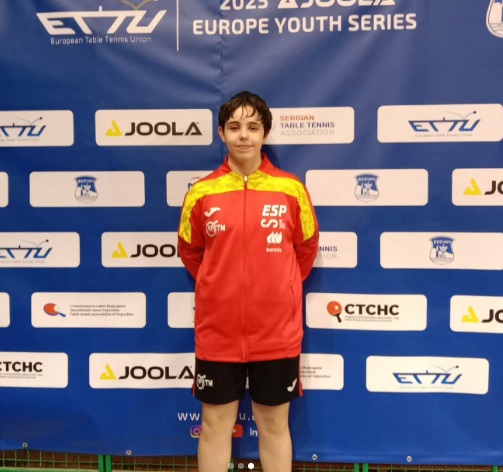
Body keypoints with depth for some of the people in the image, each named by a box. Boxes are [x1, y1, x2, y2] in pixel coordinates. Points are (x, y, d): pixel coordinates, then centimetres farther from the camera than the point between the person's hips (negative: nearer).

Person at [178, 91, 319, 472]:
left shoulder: (291, 189, -5)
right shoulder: (202, 192, -4)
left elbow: (306, 249, 9)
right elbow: (190, 253, 11)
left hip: (276, 331, 0)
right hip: (217, 332, 1)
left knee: (274, 425, 15)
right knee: (215, 424, 13)